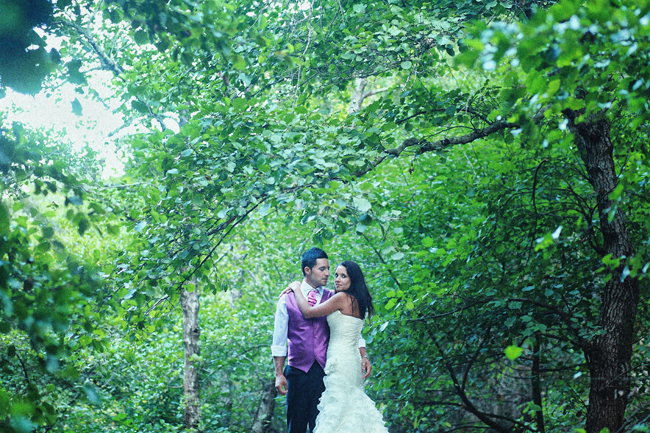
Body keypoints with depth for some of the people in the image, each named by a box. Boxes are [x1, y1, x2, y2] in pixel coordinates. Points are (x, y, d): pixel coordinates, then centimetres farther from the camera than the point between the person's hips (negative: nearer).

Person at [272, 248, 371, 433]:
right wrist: (279, 373, -1)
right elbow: (279, 341, 5)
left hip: (326, 371, 1)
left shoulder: (333, 298, 8)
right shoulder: (288, 299, 4)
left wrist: (363, 356, -11)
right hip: (298, 370, -1)